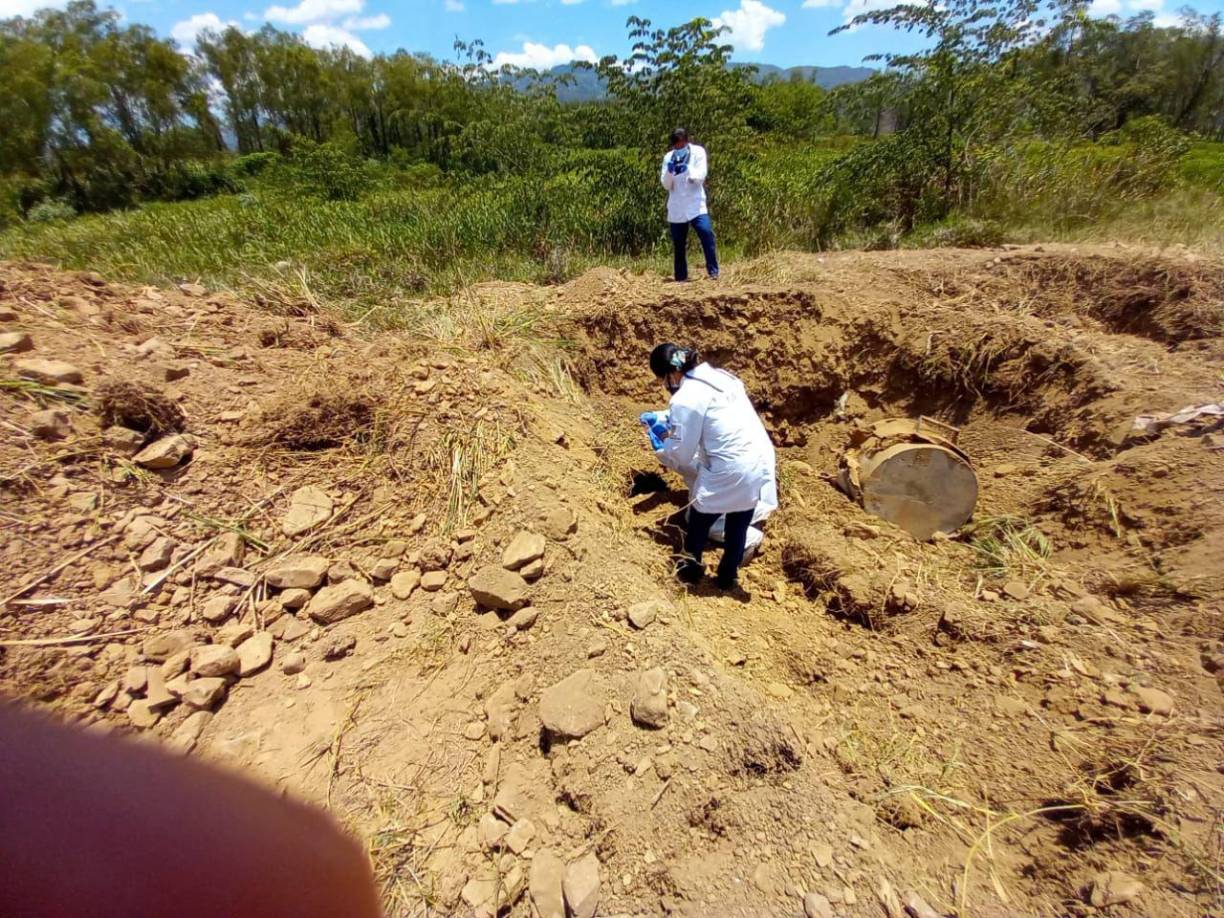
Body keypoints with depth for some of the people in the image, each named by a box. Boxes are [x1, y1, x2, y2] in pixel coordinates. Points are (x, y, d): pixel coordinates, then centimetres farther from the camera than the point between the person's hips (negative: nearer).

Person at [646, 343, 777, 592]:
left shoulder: (685, 399, -15)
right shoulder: (721, 376, 9)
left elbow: (681, 453, -8)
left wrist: (661, 448, 13)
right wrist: (671, 426, 26)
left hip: (728, 473, -7)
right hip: (760, 463, 7)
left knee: (699, 523, 20)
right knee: (738, 527, 24)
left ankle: (691, 569, 43)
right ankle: (729, 577, 43)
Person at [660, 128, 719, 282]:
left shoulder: (698, 152, 0)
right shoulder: (668, 157, 6)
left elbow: (701, 176, -11)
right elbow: (666, 185, 2)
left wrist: (687, 169, -30)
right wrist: (669, 171, -18)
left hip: (696, 205, -2)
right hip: (676, 208, 3)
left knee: (707, 235, -19)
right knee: (678, 244, 6)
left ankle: (713, 271, -12)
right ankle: (681, 277, 17)